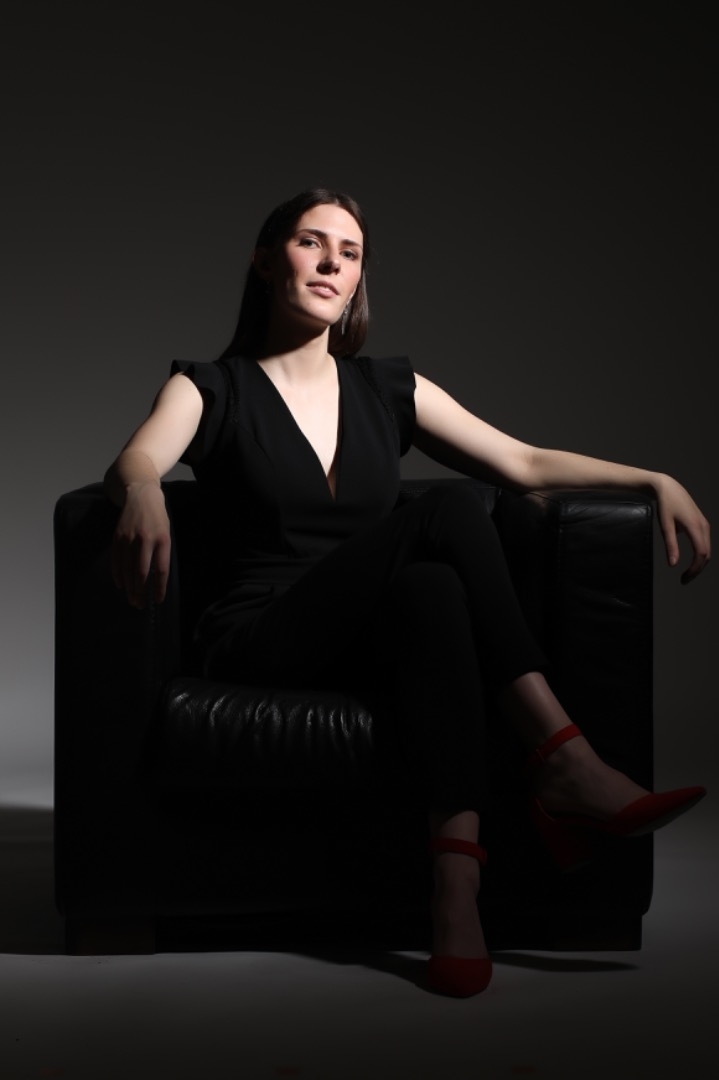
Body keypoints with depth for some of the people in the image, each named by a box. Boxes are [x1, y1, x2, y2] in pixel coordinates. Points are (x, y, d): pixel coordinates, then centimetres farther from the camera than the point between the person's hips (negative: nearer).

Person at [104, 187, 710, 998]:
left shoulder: (389, 390, 17)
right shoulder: (211, 388, 7)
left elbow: (525, 463, 13)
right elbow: (135, 457, -16)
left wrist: (655, 480, 1)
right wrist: (141, 493, -41)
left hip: (380, 639, 4)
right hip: (260, 644, -3)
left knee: (430, 587, -34)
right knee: (450, 512, -26)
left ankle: (457, 882, -43)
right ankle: (564, 765, -31)